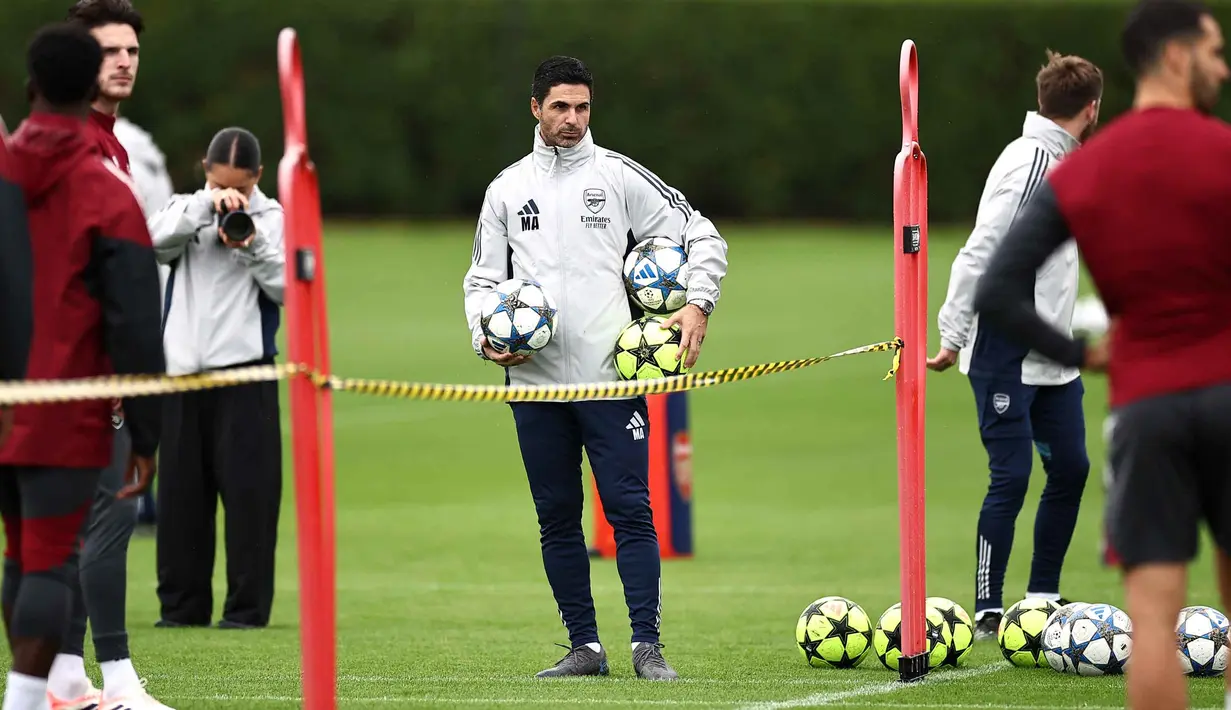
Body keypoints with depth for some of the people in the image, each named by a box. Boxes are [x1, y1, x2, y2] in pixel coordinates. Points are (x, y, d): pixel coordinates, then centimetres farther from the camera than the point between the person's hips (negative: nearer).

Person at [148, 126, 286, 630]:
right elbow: (156, 240, -11)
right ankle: (183, 604, 15)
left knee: (247, 487, -4)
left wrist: (253, 247, -18)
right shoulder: (185, 211, 9)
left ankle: (248, 606, 3)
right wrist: (207, 205, -20)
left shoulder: (272, 219, 0)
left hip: (244, 368, -3)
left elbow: (289, 288, -5)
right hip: (183, 368, 3)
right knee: (181, 489, 7)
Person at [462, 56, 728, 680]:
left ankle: (646, 646, -7)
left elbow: (702, 236, 6)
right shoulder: (507, 189, 11)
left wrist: (699, 305, -8)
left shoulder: (619, 176, 3)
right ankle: (584, 646, 13)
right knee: (556, 518, 5)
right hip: (534, 381, 3)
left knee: (630, 510, -8)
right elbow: (483, 277, 15)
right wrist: (485, 336, -3)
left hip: (610, 376, -3)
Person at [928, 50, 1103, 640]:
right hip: (1006, 353, -9)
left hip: (1052, 356, 9)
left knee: (1070, 467, 10)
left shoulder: (1064, 161, 12)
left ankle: (1042, 599, 22)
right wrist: (952, 337, -22)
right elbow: (980, 254, -21)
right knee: (1012, 475, -7)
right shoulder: (1028, 161, -18)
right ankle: (988, 610, 0)